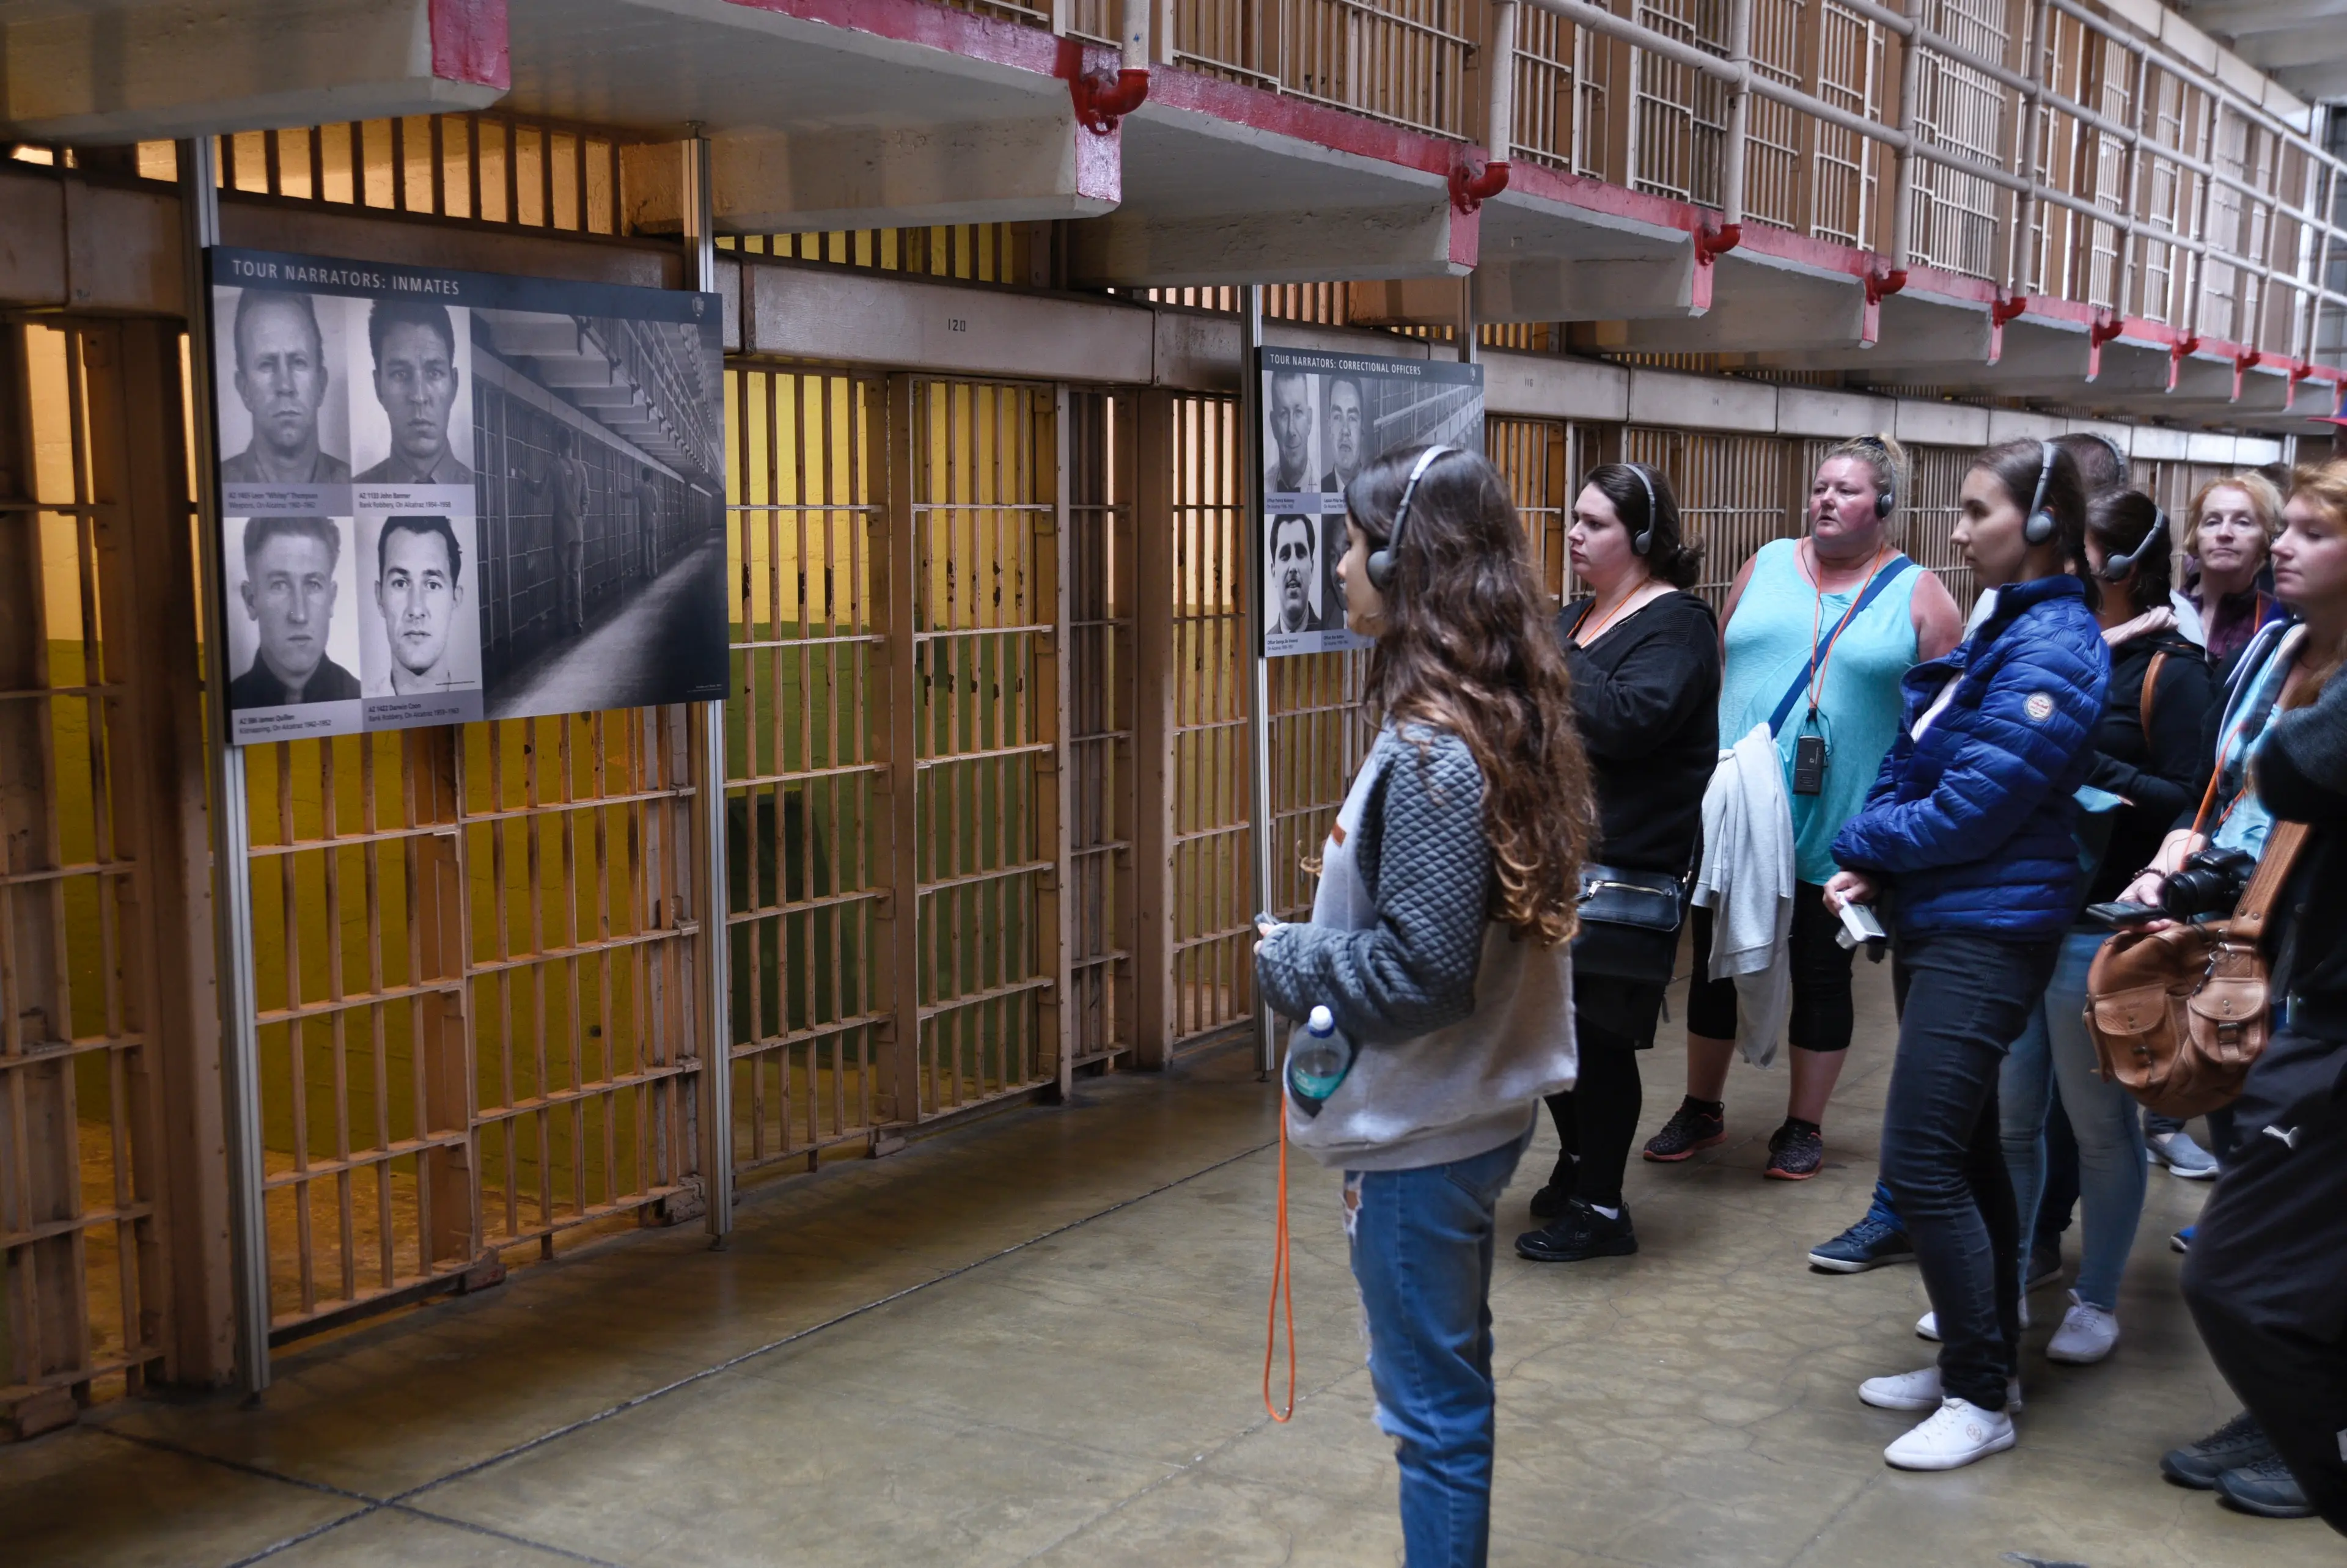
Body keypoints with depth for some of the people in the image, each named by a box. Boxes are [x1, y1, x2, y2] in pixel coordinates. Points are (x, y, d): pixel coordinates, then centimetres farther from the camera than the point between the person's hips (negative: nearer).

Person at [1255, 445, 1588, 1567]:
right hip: (1469, 1104, 10)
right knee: (1447, 1379, 23)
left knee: (1432, 1400, 5)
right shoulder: (1500, 717, 4)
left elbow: (1419, 970, -25)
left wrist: (1286, 963, -11)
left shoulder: (1432, 751, -24)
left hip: (1421, 1130, -10)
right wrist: (1335, 913, 6)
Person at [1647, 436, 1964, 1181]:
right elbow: (1714, 672, 10)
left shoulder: (1919, 594, -1)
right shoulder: (1766, 566, 7)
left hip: (1838, 834, -3)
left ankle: (1804, 1126, 23)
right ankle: (1702, 1109, 29)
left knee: (1822, 975, 9)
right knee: (1715, 965, 12)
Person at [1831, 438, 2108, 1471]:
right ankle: (1971, 1361, 29)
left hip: (1987, 934, -9)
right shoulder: (1996, 631, 12)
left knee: (1923, 1165, -8)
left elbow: (1973, 806, -20)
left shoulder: (2053, 648, -17)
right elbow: (1910, 762, 11)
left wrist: (1863, 842, -5)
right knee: (1966, 1153, 16)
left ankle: (1982, 1401, 6)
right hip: (1936, 921, 9)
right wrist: (1871, 871, -4)